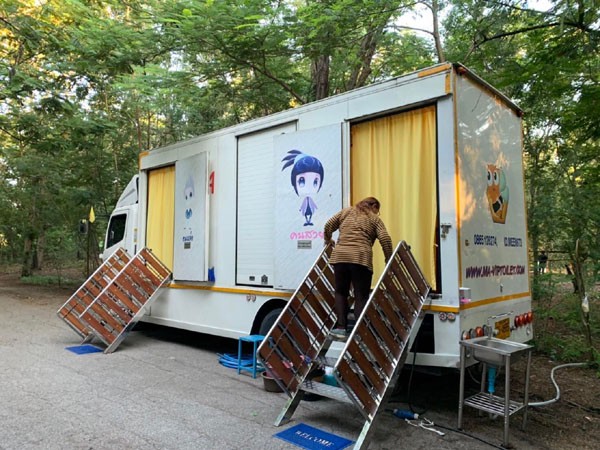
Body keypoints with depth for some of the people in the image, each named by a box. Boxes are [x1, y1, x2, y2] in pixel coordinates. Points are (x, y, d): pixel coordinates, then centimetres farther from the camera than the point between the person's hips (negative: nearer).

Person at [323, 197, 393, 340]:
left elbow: (329, 226, 19)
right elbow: (385, 238, 2)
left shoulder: (346, 211, 22)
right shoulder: (375, 218, 15)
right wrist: (389, 259, 10)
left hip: (339, 256, 2)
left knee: (341, 292, 14)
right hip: (361, 258, -2)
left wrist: (327, 240, 36)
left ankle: (341, 327, 4)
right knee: (361, 296, 3)